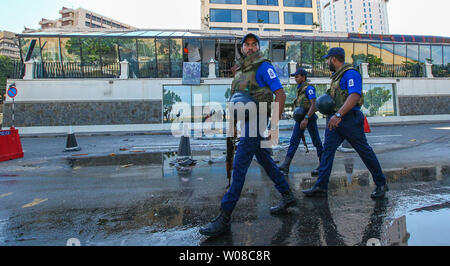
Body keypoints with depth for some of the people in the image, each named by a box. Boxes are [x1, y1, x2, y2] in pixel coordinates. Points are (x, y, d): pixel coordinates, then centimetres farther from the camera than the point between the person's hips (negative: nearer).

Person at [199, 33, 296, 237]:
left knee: (239, 165, -12)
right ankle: (287, 197, 32)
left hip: (256, 121, -9)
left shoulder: (264, 67, -7)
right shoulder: (240, 69, 18)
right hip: (246, 121, 9)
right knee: (264, 160, 16)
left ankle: (224, 218, -7)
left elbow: (280, 94, -13)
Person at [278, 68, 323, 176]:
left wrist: (306, 119, -30)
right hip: (300, 118, 8)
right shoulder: (300, 89, 15)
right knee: (294, 141, -2)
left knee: (316, 142, 3)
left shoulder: (309, 88, -11)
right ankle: (285, 167, -7)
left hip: (309, 117, -8)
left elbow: (313, 105, -20)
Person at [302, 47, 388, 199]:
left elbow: (354, 96, -26)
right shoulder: (336, 75, 18)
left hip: (349, 118, -9)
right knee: (327, 149, -2)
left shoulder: (350, 74, -12)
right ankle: (321, 187, -3)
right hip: (335, 119, 9)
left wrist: (338, 115, -36)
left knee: (364, 151, 4)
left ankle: (381, 184, 21)